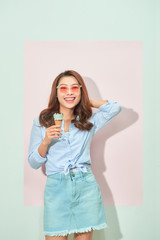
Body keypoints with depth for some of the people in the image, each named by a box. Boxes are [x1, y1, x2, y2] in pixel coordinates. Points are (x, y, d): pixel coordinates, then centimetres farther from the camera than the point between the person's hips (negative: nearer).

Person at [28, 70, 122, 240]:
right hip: (56, 187, -1)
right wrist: (46, 141, -13)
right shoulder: (41, 122, 7)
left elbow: (115, 107, 0)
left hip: (86, 185, 1)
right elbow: (34, 163, 6)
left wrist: (86, 101, 8)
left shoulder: (89, 121, 11)